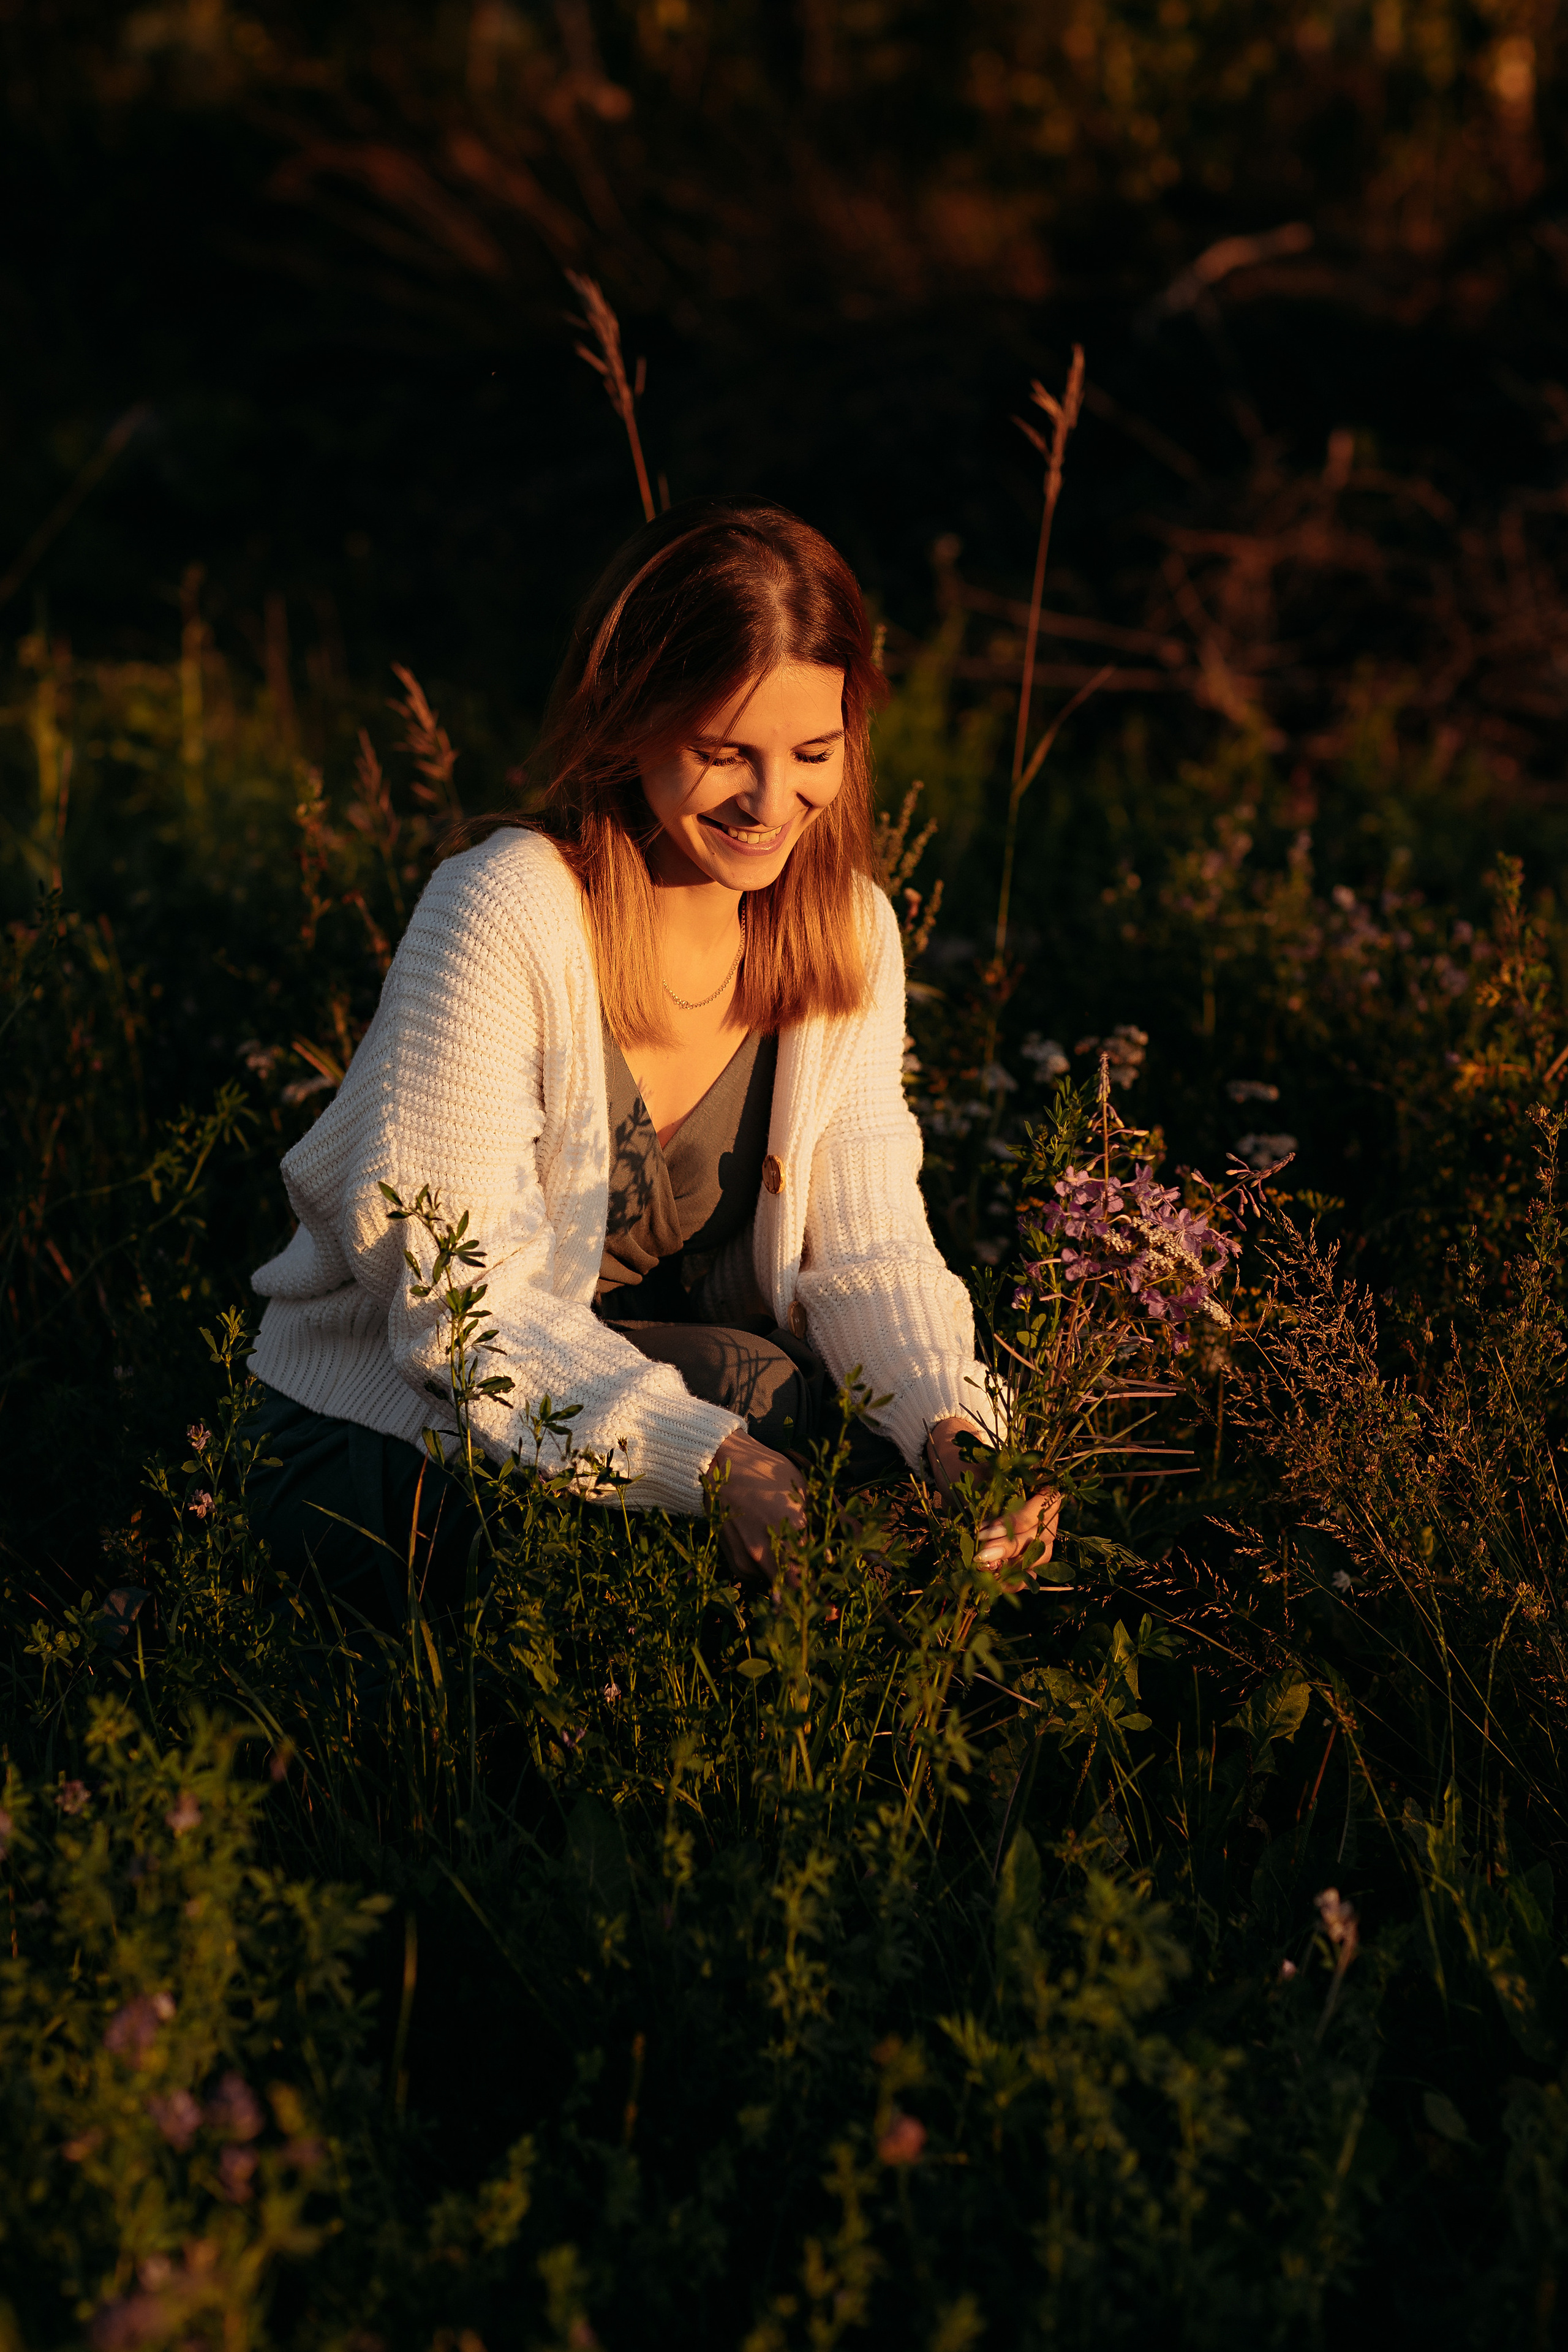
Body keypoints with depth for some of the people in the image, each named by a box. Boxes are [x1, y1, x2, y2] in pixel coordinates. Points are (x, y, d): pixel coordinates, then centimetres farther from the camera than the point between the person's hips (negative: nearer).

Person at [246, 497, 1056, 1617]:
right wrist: (705, 1455, -40)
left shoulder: (849, 932, -4)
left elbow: (867, 1242, -7)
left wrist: (951, 1424, -29)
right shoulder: (503, 918, -24)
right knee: (755, 1390, -30)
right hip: (384, 1434, -5)